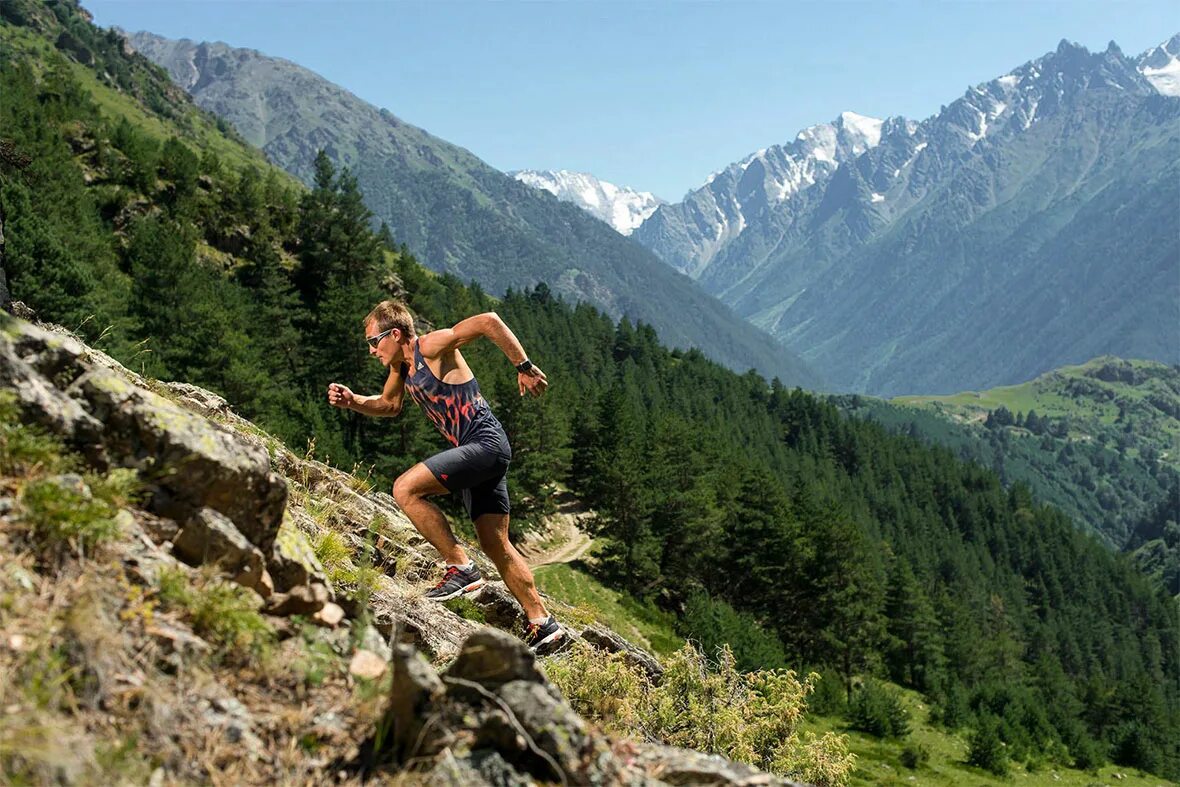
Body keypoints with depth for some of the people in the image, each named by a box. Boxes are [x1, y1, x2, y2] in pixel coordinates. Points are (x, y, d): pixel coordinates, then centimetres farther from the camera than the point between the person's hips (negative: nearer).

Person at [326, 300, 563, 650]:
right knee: (496, 545, 11)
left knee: (405, 489, -19)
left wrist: (524, 366, -20)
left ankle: (460, 568, -12)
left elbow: (489, 321, -20)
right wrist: (352, 401, 14)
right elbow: (389, 405, 32)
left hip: (486, 444, -10)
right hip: (474, 451, 10)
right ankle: (542, 623, 17)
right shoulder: (401, 366, 14)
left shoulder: (432, 346, -12)